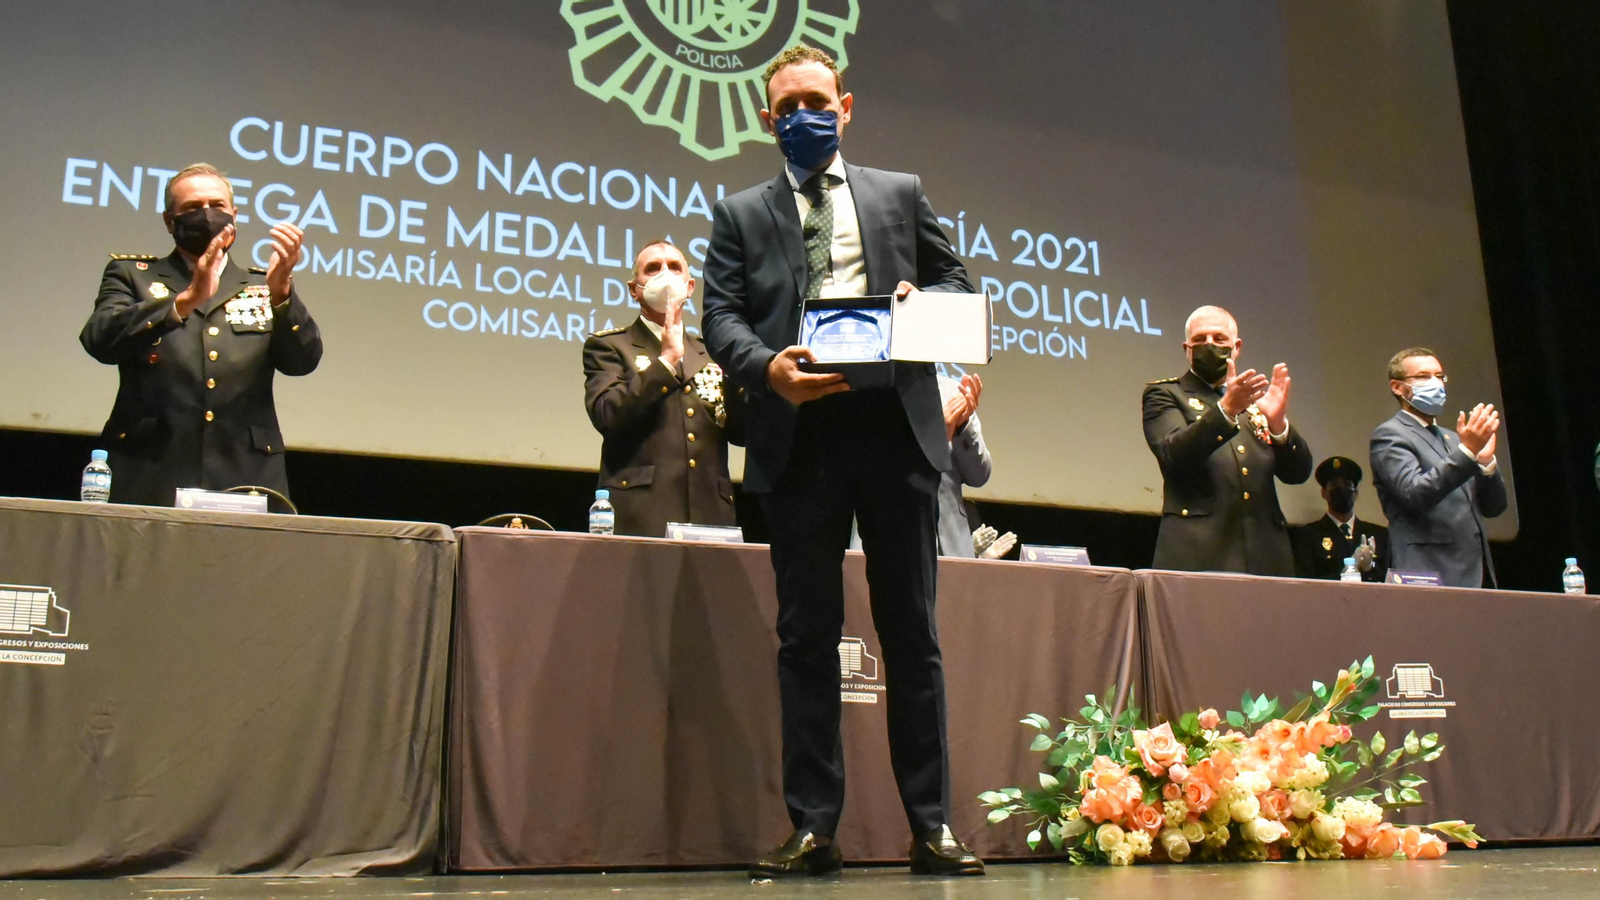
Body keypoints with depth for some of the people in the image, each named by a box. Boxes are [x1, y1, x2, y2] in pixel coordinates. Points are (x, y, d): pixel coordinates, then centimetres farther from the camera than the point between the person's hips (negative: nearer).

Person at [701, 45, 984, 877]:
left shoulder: (900, 192, 18)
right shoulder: (741, 213, 16)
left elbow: (954, 279, 17)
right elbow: (721, 314, 5)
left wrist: (922, 303, -7)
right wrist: (767, 366, -16)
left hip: (896, 424, 0)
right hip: (798, 432, 0)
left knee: (911, 629, 2)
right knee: (806, 634, 3)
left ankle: (931, 824, 9)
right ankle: (812, 826, 9)